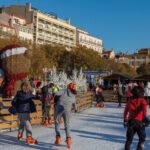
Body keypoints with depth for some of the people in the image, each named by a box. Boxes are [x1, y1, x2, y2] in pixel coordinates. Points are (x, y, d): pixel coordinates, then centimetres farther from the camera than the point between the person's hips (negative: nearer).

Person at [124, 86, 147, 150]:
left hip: (130, 121, 3)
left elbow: (125, 112, 19)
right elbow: (144, 108, -18)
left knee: (129, 139, 11)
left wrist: (125, 120, 29)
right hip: (139, 121, -3)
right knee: (142, 138, 14)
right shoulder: (142, 100, 3)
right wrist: (144, 116, -18)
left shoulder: (130, 102, 14)